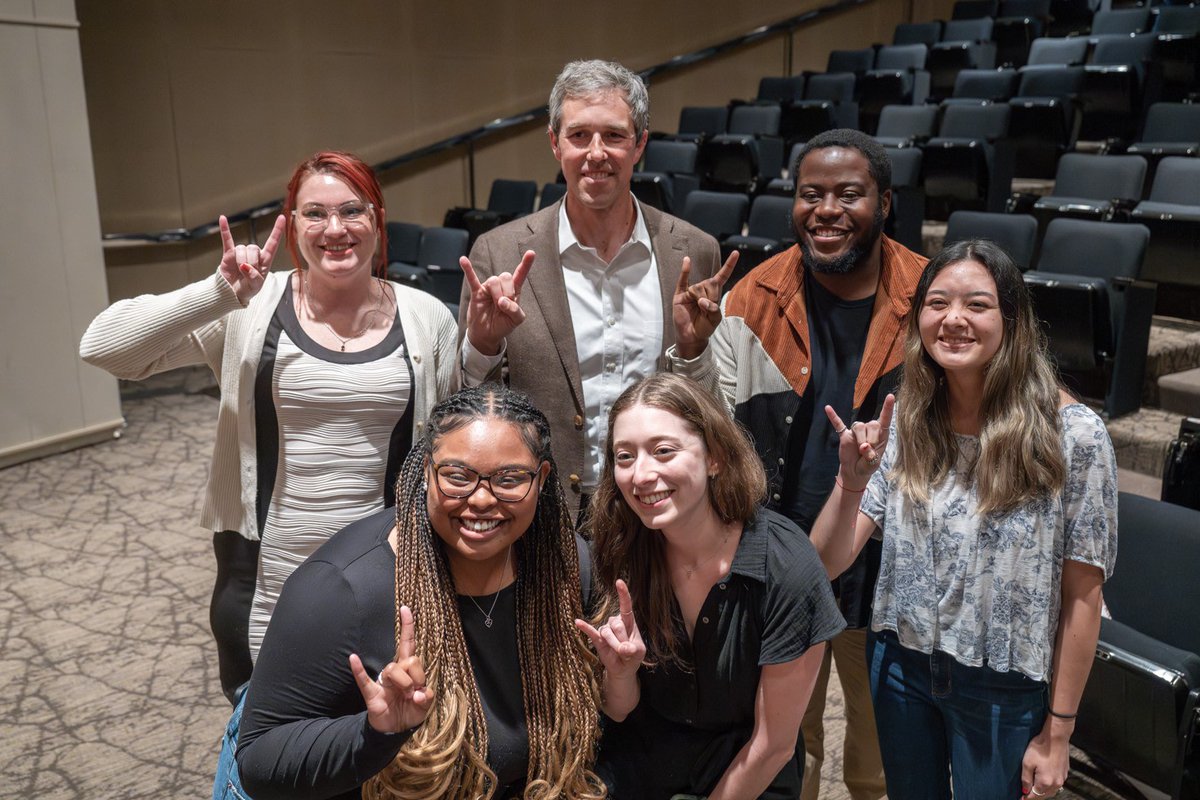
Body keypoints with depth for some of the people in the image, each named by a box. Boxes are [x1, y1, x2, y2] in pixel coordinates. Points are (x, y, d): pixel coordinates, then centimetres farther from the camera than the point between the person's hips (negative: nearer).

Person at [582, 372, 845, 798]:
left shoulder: (786, 568, -25)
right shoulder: (619, 549, -14)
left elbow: (774, 744, -13)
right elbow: (619, 712, -3)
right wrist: (620, 671, -24)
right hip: (639, 757, 0)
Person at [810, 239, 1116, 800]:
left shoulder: (1074, 436, -17)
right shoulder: (902, 425, -8)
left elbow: (1081, 596, -10)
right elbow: (826, 564, -10)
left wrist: (1057, 732, -6)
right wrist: (852, 479, -28)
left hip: (1005, 690, -3)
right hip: (900, 669, 3)